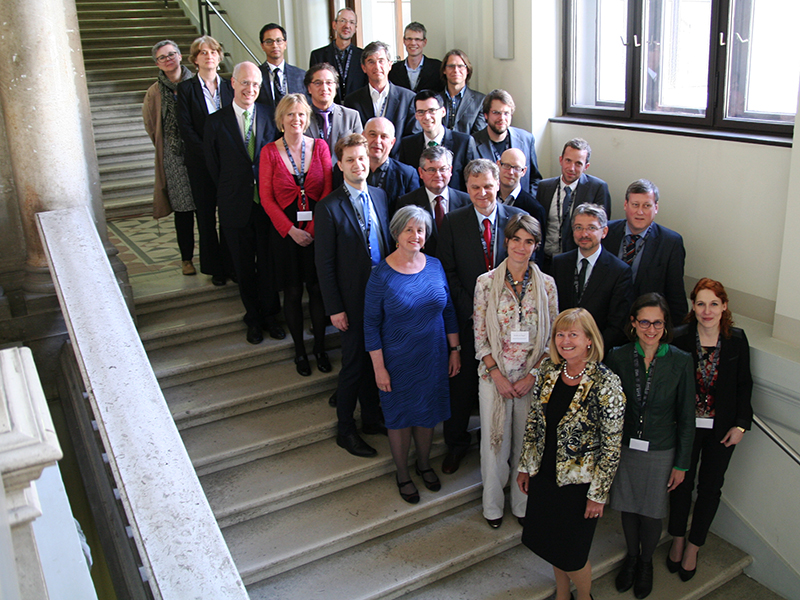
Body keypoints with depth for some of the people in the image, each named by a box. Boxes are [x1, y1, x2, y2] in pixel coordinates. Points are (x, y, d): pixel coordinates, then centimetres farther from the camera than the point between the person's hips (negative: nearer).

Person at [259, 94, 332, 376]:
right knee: (292, 292, 8)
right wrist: (291, 230, -12)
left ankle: (320, 347, 25)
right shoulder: (269, 151, -3)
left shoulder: (320, 146, 0)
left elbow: (328, 189, -2)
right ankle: (299, 350, 25)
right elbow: (266, 197, -4)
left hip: (318, 231, 1)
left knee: (318, 289, 7)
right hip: (286, 232, -1)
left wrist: (315, 226, -12)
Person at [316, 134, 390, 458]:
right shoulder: (329, 208, -14)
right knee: (354, 364, 5)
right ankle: (345, 430, 23)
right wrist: (334, 308, -13)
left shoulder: (380, 196, 4)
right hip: (353, 299, -5)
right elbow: (324, 263, -12)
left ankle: (371, 418, 37)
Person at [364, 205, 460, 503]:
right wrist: (379, 367, -12)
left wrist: (454, 350, 5)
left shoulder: (435, 266, -4)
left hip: (433, 357, 4)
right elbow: (371, 324, -12)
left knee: (428, 411, 20)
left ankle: (424, 464, 45)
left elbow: (449, 311, 5)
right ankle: (402, 473, 36)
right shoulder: (382, 275, -16)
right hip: (398, 361, -3)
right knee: (400, 415, 13)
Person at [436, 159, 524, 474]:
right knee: (462, 380, 10)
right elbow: (447, 270, -3)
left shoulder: (518, 218, -2)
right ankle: (456, 442, 30)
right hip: (468, 315, 0)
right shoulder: (453, 221, -3)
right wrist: (469, 307, -12)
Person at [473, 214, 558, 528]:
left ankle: (522, 503, 32)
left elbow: (553, 336, 1)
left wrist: (533, 375, -7)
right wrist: (497, 375, -9)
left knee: (527, 441, 11)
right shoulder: (486, 282, -6)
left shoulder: (546, 284, -2)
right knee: (494, 440, 10)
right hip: (494, 375, -1)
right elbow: (480, 335, -3)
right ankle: (493, 505, 30)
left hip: (533, 376, 1)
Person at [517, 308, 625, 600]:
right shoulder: (548, 369, -4)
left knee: (571, 553, 10)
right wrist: (525, 466, 8)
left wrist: (598, 495, -13)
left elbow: (612, 446, -15)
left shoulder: (606, 383, -19)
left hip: (579, 483, -5)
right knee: (550, 542, 20)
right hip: (544, 475, 5)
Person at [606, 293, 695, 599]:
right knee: (628, 507, 17)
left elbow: (686, 416, -5)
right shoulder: (617, 357, -9)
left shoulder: (680, 361, -12)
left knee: (651, 512, 14)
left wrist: (681, 463, -2)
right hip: (623, 445, 1)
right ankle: (631, 556, 43)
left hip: (660, 450, -1)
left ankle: (646, 562, 40)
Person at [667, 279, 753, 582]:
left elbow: (744, 384, 2)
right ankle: (678, 540, 36)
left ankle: (693, 546, 32)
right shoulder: (679, 338, -14)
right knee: (682, 482, 13)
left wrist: (741, 424, -5)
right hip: (686, 424, -1)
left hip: (722, 428, 2)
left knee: (710, 487, 12)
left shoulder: (737, 339, -8)